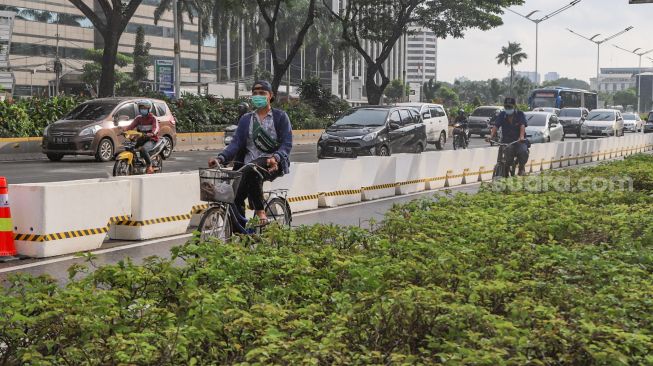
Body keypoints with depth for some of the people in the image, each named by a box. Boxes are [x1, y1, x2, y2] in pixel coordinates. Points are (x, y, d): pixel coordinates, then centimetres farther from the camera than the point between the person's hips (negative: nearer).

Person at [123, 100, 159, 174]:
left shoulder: (153, 118, 0)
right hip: (140, 139, 6)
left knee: (143, 149, -34)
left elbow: (156, 127, -18)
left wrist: (152, 133, -41)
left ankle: (150, 166, -22)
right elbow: (132, 125, 1)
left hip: (151, 140, -6)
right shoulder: (138, 118, 15)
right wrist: (125, 129, -21)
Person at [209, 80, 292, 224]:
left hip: (272, 164, -4)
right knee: (235, 199, -18)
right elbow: (236, 143, 7)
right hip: (248, 163, 4)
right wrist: (220, 158, -11)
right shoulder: (245, 119, 18)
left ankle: (260, 211, -24)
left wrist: (275, 158, -25)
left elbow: (286, 144, -3)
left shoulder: (280, 116, 6)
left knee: (252, 170, -38)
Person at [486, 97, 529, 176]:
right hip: (506, 141, 1)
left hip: (519, 141, -1)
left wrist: (521, 137, -38)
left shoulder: (520, 114, -1)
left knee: (523, 151, -30)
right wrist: (491, 136, -28)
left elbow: (522, 126, -18)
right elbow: (496, 126, -9)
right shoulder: (502, 115, 5)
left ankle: (521, 167, 0)